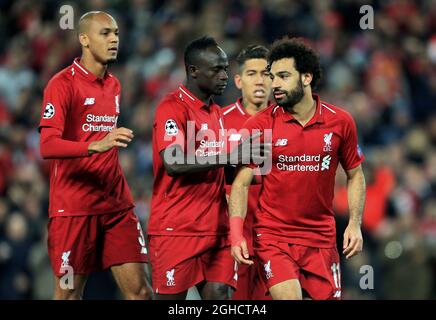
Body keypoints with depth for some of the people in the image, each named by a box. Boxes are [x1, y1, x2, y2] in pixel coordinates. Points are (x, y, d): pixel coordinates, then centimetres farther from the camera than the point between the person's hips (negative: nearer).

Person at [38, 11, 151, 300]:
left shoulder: (114, 85, 13)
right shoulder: (63, 84, -9)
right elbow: (47, 146, -20)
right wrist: (96, 146, -33)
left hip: (116, 205, 6)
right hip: (74, 207, -6)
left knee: (139, 289, -2)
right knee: (69, 292, 0)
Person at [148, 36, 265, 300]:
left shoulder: (216, 112, 17)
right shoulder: (173, 108, -10)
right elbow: (173, 164, -24)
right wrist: (230, 157, -24)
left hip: (215, 228, 7)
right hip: (176, 229, -7)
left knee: (218, 295, -1)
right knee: (172, 297, -4)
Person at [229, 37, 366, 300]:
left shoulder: (340, 122, 0)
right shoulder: (260, 125, -5)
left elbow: (355, 175, 11)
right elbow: (241, 183, -3)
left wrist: (355, 224, -1)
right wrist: (237, 234, -14)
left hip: (321, 237, 2)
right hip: (273, 236, -2)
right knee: (288, 296, -20)